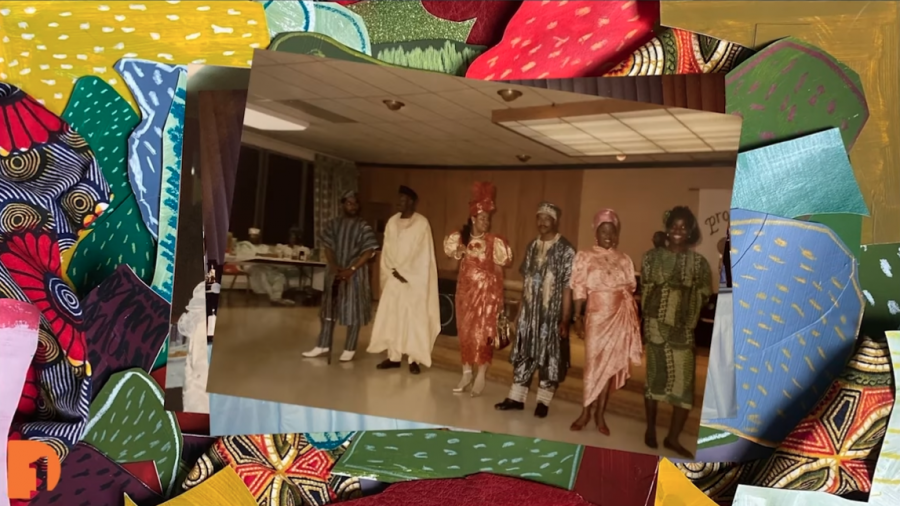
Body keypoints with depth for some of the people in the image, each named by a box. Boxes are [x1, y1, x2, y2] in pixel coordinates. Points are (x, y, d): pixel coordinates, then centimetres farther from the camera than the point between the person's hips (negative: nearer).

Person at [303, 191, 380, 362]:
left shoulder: (363, 226, -6)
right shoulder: (333, 224, 6)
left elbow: (369, 252, -11)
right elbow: (328, 247, 5)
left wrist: (351, 269, -18)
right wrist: (333, 266, -10)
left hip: (355, 274, -4)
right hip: (335, 272, 4)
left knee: (353, 310, 1)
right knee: (329, 308, 10)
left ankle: (350, 349, 10)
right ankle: (323, 346, 20)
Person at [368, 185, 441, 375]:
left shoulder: (422, 223, -7)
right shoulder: (392, 222, 8)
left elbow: (423, 255, -10)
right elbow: (387, 251, 7)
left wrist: (405, 273, -12)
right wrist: (394, 272, -6)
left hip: (414, 280, -5)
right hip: (393, 278, 5)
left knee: (414, 318, -4)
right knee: (390, 317, 4)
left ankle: (414, 359, 2)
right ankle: (393, 356, 12)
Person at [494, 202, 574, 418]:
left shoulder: (565, 249, -9)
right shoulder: (532, 246, 9)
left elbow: (567, 287, -11)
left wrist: (565, 319, -13)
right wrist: (521, 310, 12)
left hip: (552, 313, -5)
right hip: (529, 311, 5)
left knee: (549, 355, 5)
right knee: (524, 352, 10)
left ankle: (543, 401, 17)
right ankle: (516, 397, 20)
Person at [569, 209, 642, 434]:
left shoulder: (624, 260, 7)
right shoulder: (585, 257, 0)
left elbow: (630, 291, 7)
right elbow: (579, 290, -2)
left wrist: (634, 320, 1)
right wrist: (578, 317, -9)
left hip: (620, 318, 2)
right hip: (596, 317, -2)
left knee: (611, 365, 5)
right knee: (593, 363, -1)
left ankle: (599, 413, 14)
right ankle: (587, 412, 11)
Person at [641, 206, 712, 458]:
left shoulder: (699, 262, 4)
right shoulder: (652, 256, 3)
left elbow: (703, 296, 5)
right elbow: (644, 289, 2)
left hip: (683, 329, 1)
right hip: (656, 325, -1)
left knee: (684, 383, -1)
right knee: (655, 378, 8)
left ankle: (673, 437, 13)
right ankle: (650, 429, 24)